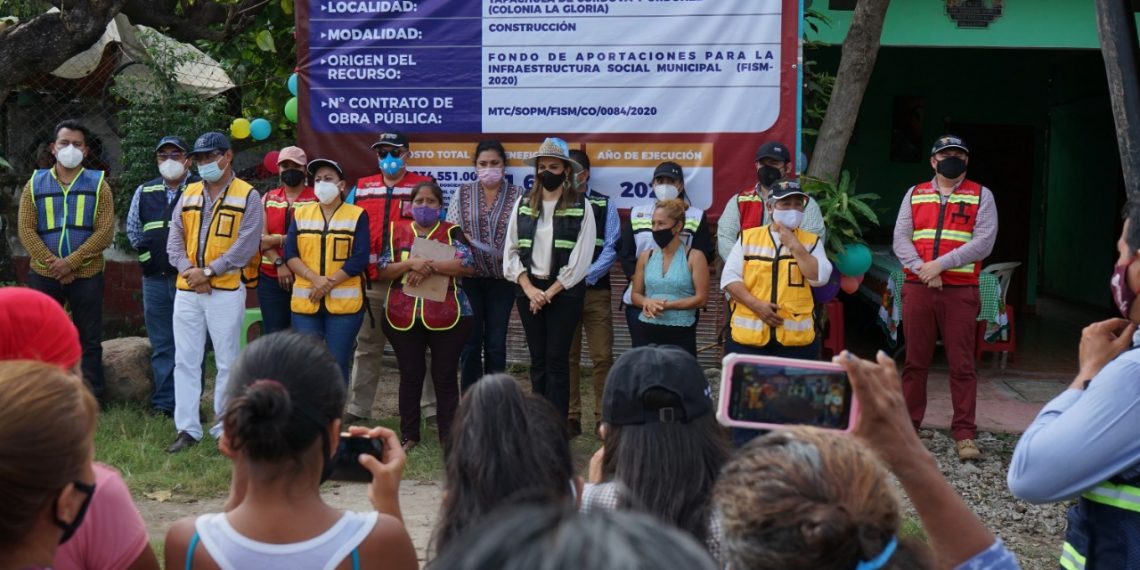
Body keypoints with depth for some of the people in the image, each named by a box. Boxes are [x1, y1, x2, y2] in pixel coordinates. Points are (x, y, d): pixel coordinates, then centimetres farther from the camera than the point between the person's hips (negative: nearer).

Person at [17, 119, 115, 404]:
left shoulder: (98, 184, 2)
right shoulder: (35, 184, 7)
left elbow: (105, 231, -6)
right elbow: (26, 230, 0)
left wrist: (71, 262, -15)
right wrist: (53, 263, -12)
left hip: (87, 275, -2)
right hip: (43, 275, 2)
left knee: (89, 339, 4)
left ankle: (93, 400, 11)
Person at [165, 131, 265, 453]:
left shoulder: (248, 197, -2)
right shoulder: (188, 195, 15)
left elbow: (245, 246, -11)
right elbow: (175, 239, 10)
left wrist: (208, 272, -14)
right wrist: (189, 270, -8)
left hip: (226, 290, -5)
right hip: (186, 290, 5)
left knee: (227, 361, 2)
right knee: (185, 360, 5)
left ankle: (225, 429, 11)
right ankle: (187, 429, 12)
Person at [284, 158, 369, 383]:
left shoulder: (357, 215, 2)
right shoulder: (301, 213, 12)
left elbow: (359, 259, -7)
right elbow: (290, 253, 3)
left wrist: (328, 284, -14)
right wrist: (314, 279, -14)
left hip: (344, 303, -3)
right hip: (305, 302, 3)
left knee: (338, 364, 0)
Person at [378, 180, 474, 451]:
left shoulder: (452, 232, 3)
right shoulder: (396, 231, 9)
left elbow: (467, 265, -11)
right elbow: (383, 270, 2)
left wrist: (430, 266, -18)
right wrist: (411, 263, -15)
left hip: (446, 316, -2)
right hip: (403, 317, 2)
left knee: (445, 376, 3)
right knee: (410, 375, 9)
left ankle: (448, 436, 12)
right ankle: (409, 434, 20)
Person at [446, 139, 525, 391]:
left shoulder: (517, 195, 3)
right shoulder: (462, 195, 7)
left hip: (502, 278, -1)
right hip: (468, 277, 1)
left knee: (496, 344, 5)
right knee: (470, 343, 5)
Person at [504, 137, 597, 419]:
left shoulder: (581, 207, -3)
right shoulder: (523, 204, 6)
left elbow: (580, 259, -7)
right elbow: (511, 251, 4)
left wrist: (549, 293, -10)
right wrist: (530, 289, -8)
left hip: (565, 291, -3)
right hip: (529, 289, 3)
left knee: (557, 360, -2)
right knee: (537, 359, 8)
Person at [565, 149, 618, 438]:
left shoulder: (604, 205, 5)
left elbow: (611, 248, -1)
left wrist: (585, 276, -12)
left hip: (595, 291, -1)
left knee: (602, 357, -3)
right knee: (566, 358, 5)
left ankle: (603, 419, 6)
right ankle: (570, 418, 14)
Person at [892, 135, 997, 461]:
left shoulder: (981, 196, 5)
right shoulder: (914, 194, 13)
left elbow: (983, 242, -7)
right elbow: (901, 239, 4)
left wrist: (940, 264, -15)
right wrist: (923, 270, -13)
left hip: (960, 290, -2)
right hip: (917, 288, 2)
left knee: (962, 364, -1)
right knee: (915, 361, 8)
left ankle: (964, 433, 4)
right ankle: (908, 425, 16)